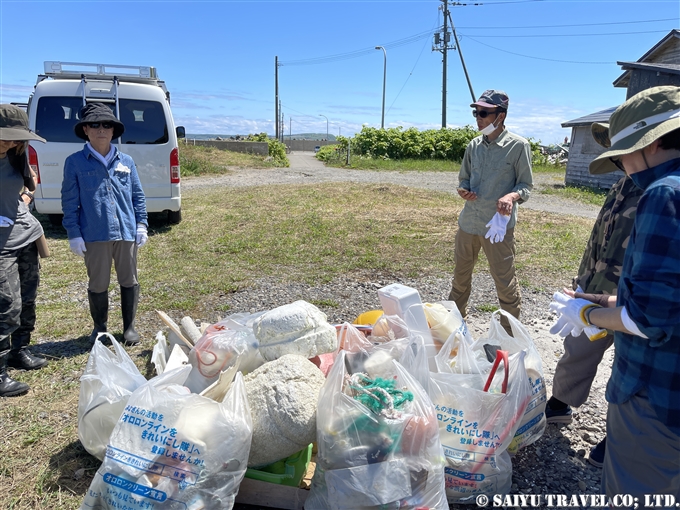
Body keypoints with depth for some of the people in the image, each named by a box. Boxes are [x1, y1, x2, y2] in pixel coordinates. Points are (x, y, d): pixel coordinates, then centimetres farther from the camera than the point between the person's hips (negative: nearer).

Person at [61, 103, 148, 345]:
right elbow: (69, 201, -1)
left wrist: (142, 224, 3)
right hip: (94, 235, -2)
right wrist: (74, 234, -5)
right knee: (98, 284, 10)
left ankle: (129, 326, 27)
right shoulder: (75, 162, -1)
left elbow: (138, 196, 10)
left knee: (129, 281, 11)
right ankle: (100, 327, 30)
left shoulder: (126, 161, 6)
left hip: (127, 232, 2)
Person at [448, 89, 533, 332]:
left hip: (498, 224, -5)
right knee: (460, 275, 18)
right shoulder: (474, 145, 7)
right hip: (468, 222, 6)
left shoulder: (518, 146, -7)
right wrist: (463, 190, -7)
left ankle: (511, 332, 22)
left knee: (505, 282, 3)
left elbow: (526, 185, -4)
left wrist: (512, 196, -27)